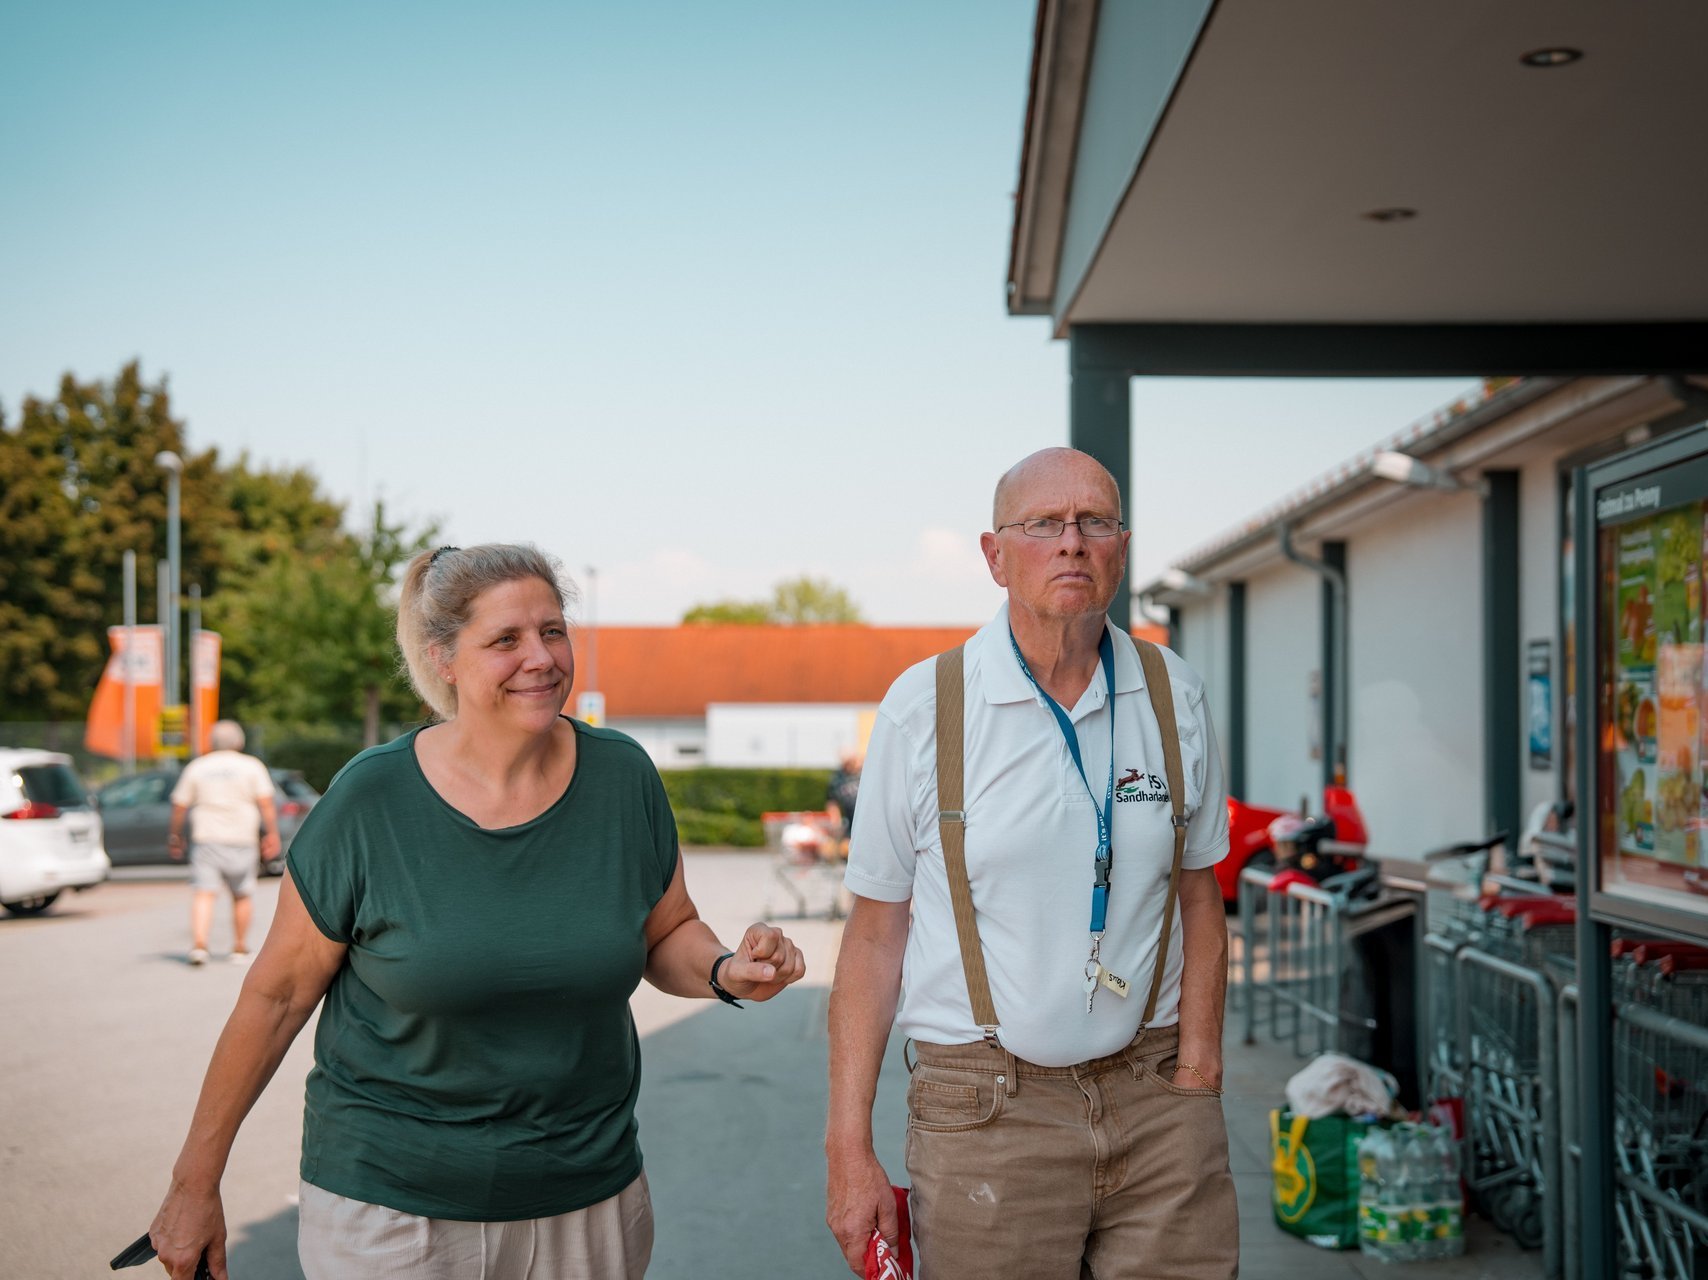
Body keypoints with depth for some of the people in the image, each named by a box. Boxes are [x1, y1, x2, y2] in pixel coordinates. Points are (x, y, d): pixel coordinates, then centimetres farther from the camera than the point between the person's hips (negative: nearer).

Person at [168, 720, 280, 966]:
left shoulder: (196, 767, 8)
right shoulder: (252, 766, 4)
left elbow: (179, 806, 7)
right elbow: (266, 803, -6)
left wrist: (175, 836, 19)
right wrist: (272, 834, -2)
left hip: (205, 838, 0)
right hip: (242, 841, 0)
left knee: (203, 893, -6)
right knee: (243, 895, 13)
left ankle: (199, 943, -25)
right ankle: (240, 948, 19)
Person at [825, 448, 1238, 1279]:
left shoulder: (1174, 696, 4)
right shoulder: (922, 708, -5)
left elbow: (1198, 894, 11)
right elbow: (874, 933, -3)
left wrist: (1197, 1074, 2)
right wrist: (848, 1148, -6)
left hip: (1155, 1096, 3)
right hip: (986, 1110, -2)